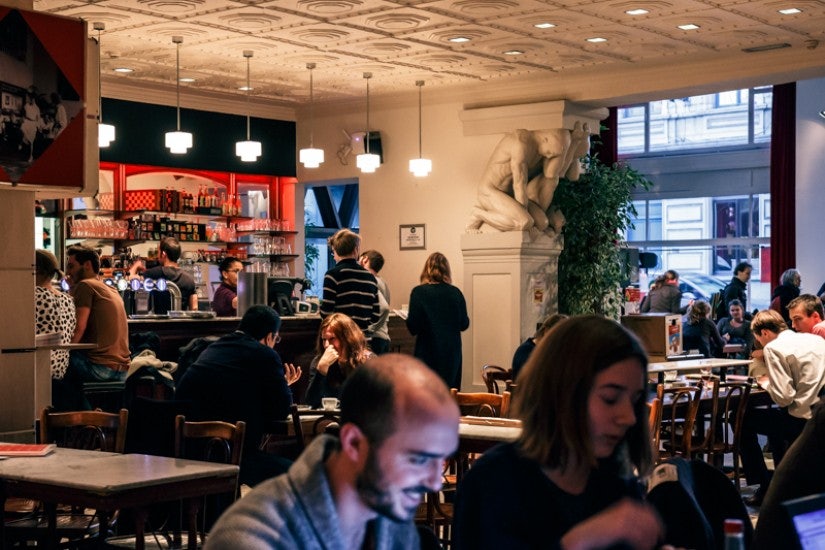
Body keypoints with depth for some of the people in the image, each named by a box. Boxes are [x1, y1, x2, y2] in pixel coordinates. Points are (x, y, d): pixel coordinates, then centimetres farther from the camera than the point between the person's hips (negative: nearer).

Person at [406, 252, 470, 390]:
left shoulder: (419, 292, -9)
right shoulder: (455, 293, 0)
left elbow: (413, 328, -11)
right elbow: (464, 324, 5)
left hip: (428, 353, -3)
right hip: (452, 352, 3)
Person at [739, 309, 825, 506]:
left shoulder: (773, 348, -12)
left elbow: (784, 398, -19)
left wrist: (766, 383, 2)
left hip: (803, 421, -8)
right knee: (774, 416, 34)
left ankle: (765, 488, 12)